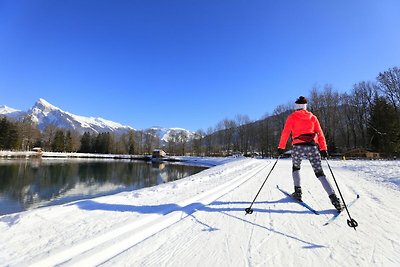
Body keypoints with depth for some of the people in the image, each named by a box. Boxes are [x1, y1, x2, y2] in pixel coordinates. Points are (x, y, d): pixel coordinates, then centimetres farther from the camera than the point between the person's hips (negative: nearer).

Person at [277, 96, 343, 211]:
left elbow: (285, 133, 2)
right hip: (313, 147, 2)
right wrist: (323, 149, 13)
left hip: (298, 146, -2)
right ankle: (333, 197, -8)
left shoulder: (292, 117, 8)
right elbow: (320, 133, 12)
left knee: (295, 167, 23)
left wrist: (281, 147, 6)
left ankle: (298, 192, 17)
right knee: (320, 173, 6)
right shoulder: (313, 117, 17)